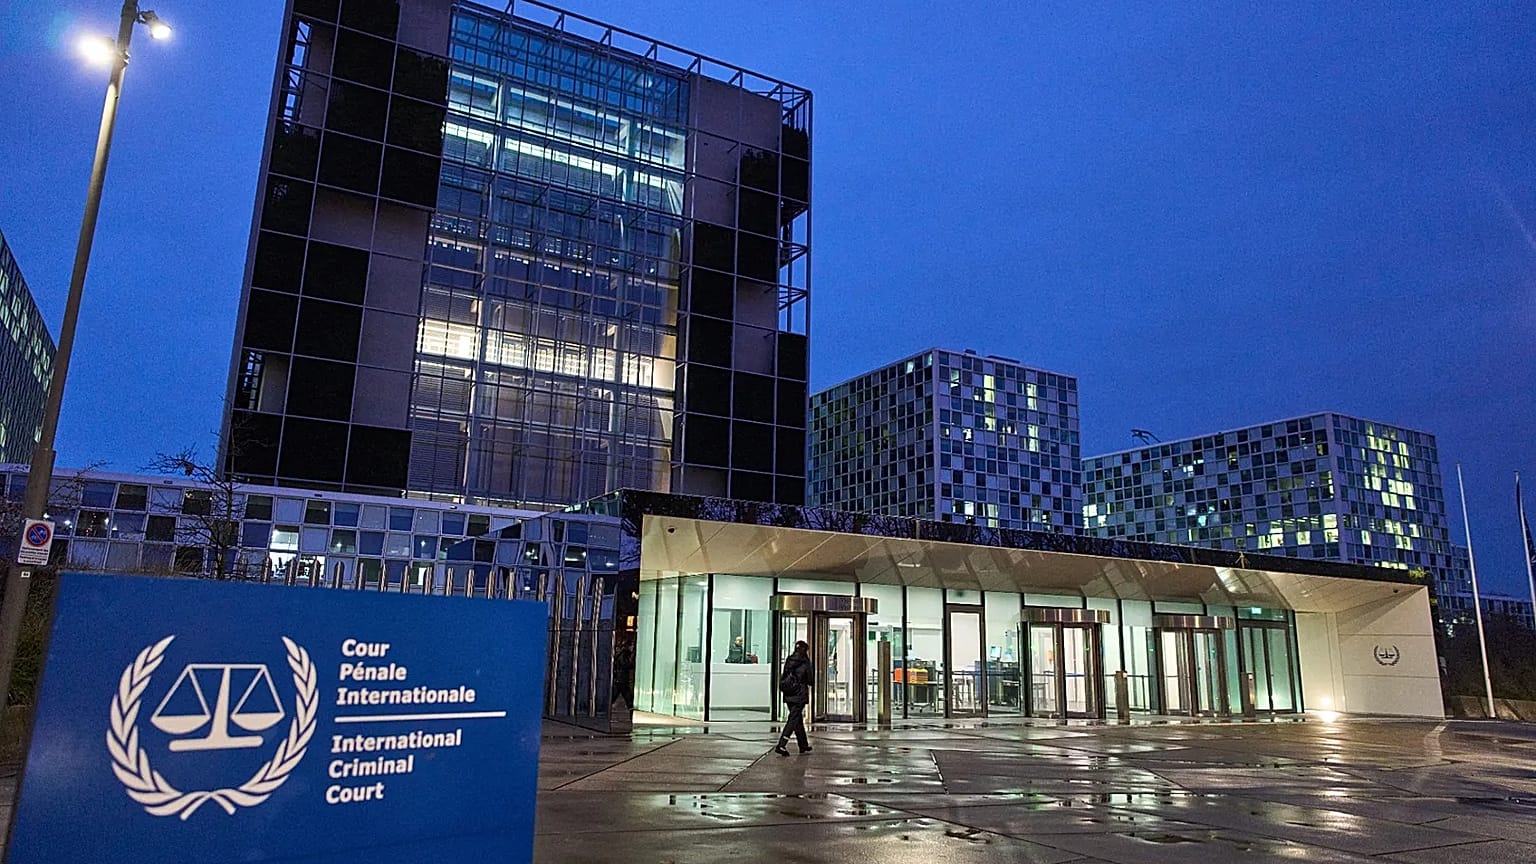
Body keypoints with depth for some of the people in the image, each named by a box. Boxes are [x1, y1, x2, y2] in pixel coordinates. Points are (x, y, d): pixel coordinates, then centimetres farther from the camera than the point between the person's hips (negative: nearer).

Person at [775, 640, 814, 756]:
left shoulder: (788, 661, 5)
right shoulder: (805, 663, -10)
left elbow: (783, 678, 9)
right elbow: (811, 681, -6)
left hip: (788, 695, 6)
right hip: (800, 695, -6)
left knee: (798, 719, 18)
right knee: (793, 719, -4)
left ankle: (803, 745, 29)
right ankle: (781, 745, -14)